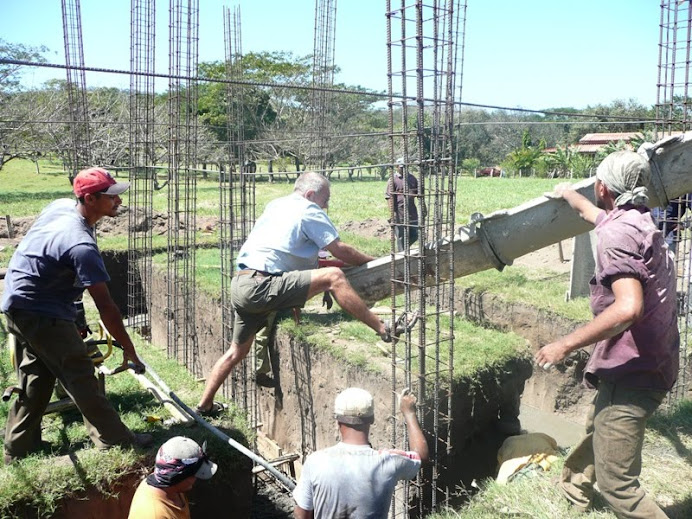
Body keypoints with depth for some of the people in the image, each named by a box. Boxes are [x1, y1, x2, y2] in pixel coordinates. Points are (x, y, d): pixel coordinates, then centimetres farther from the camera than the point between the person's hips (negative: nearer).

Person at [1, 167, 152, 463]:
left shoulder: (61, 206, -2)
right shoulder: (82, 246, -29)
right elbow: (105, 307, -26)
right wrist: (128, 350, -19)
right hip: (42, 315, -10)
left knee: (35, 380, 18)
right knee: (81, 378, -2)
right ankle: (115, 442, 7)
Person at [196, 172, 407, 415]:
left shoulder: (275, 205, 23)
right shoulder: (309, 211, -2)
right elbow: (340, 250, -2)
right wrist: (373, 261, 11)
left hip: (241, 286, 10)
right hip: (260, 286, -10)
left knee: (238, 350, 23)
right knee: (334, 276, -17)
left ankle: (205, 405, 32)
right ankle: (383, 329, -17)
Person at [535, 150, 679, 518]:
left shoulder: (617, 233, -20)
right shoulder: (640, 222, 10)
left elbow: (628, 308, -33)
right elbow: (595, 214, 34)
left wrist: (565, 345, -27)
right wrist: (568, 195, 53)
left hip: (630, 373, -11)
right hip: (655, 363, 11)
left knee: (617, 484, -9)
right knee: (598, 426, 34)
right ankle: (575, 484, 58)